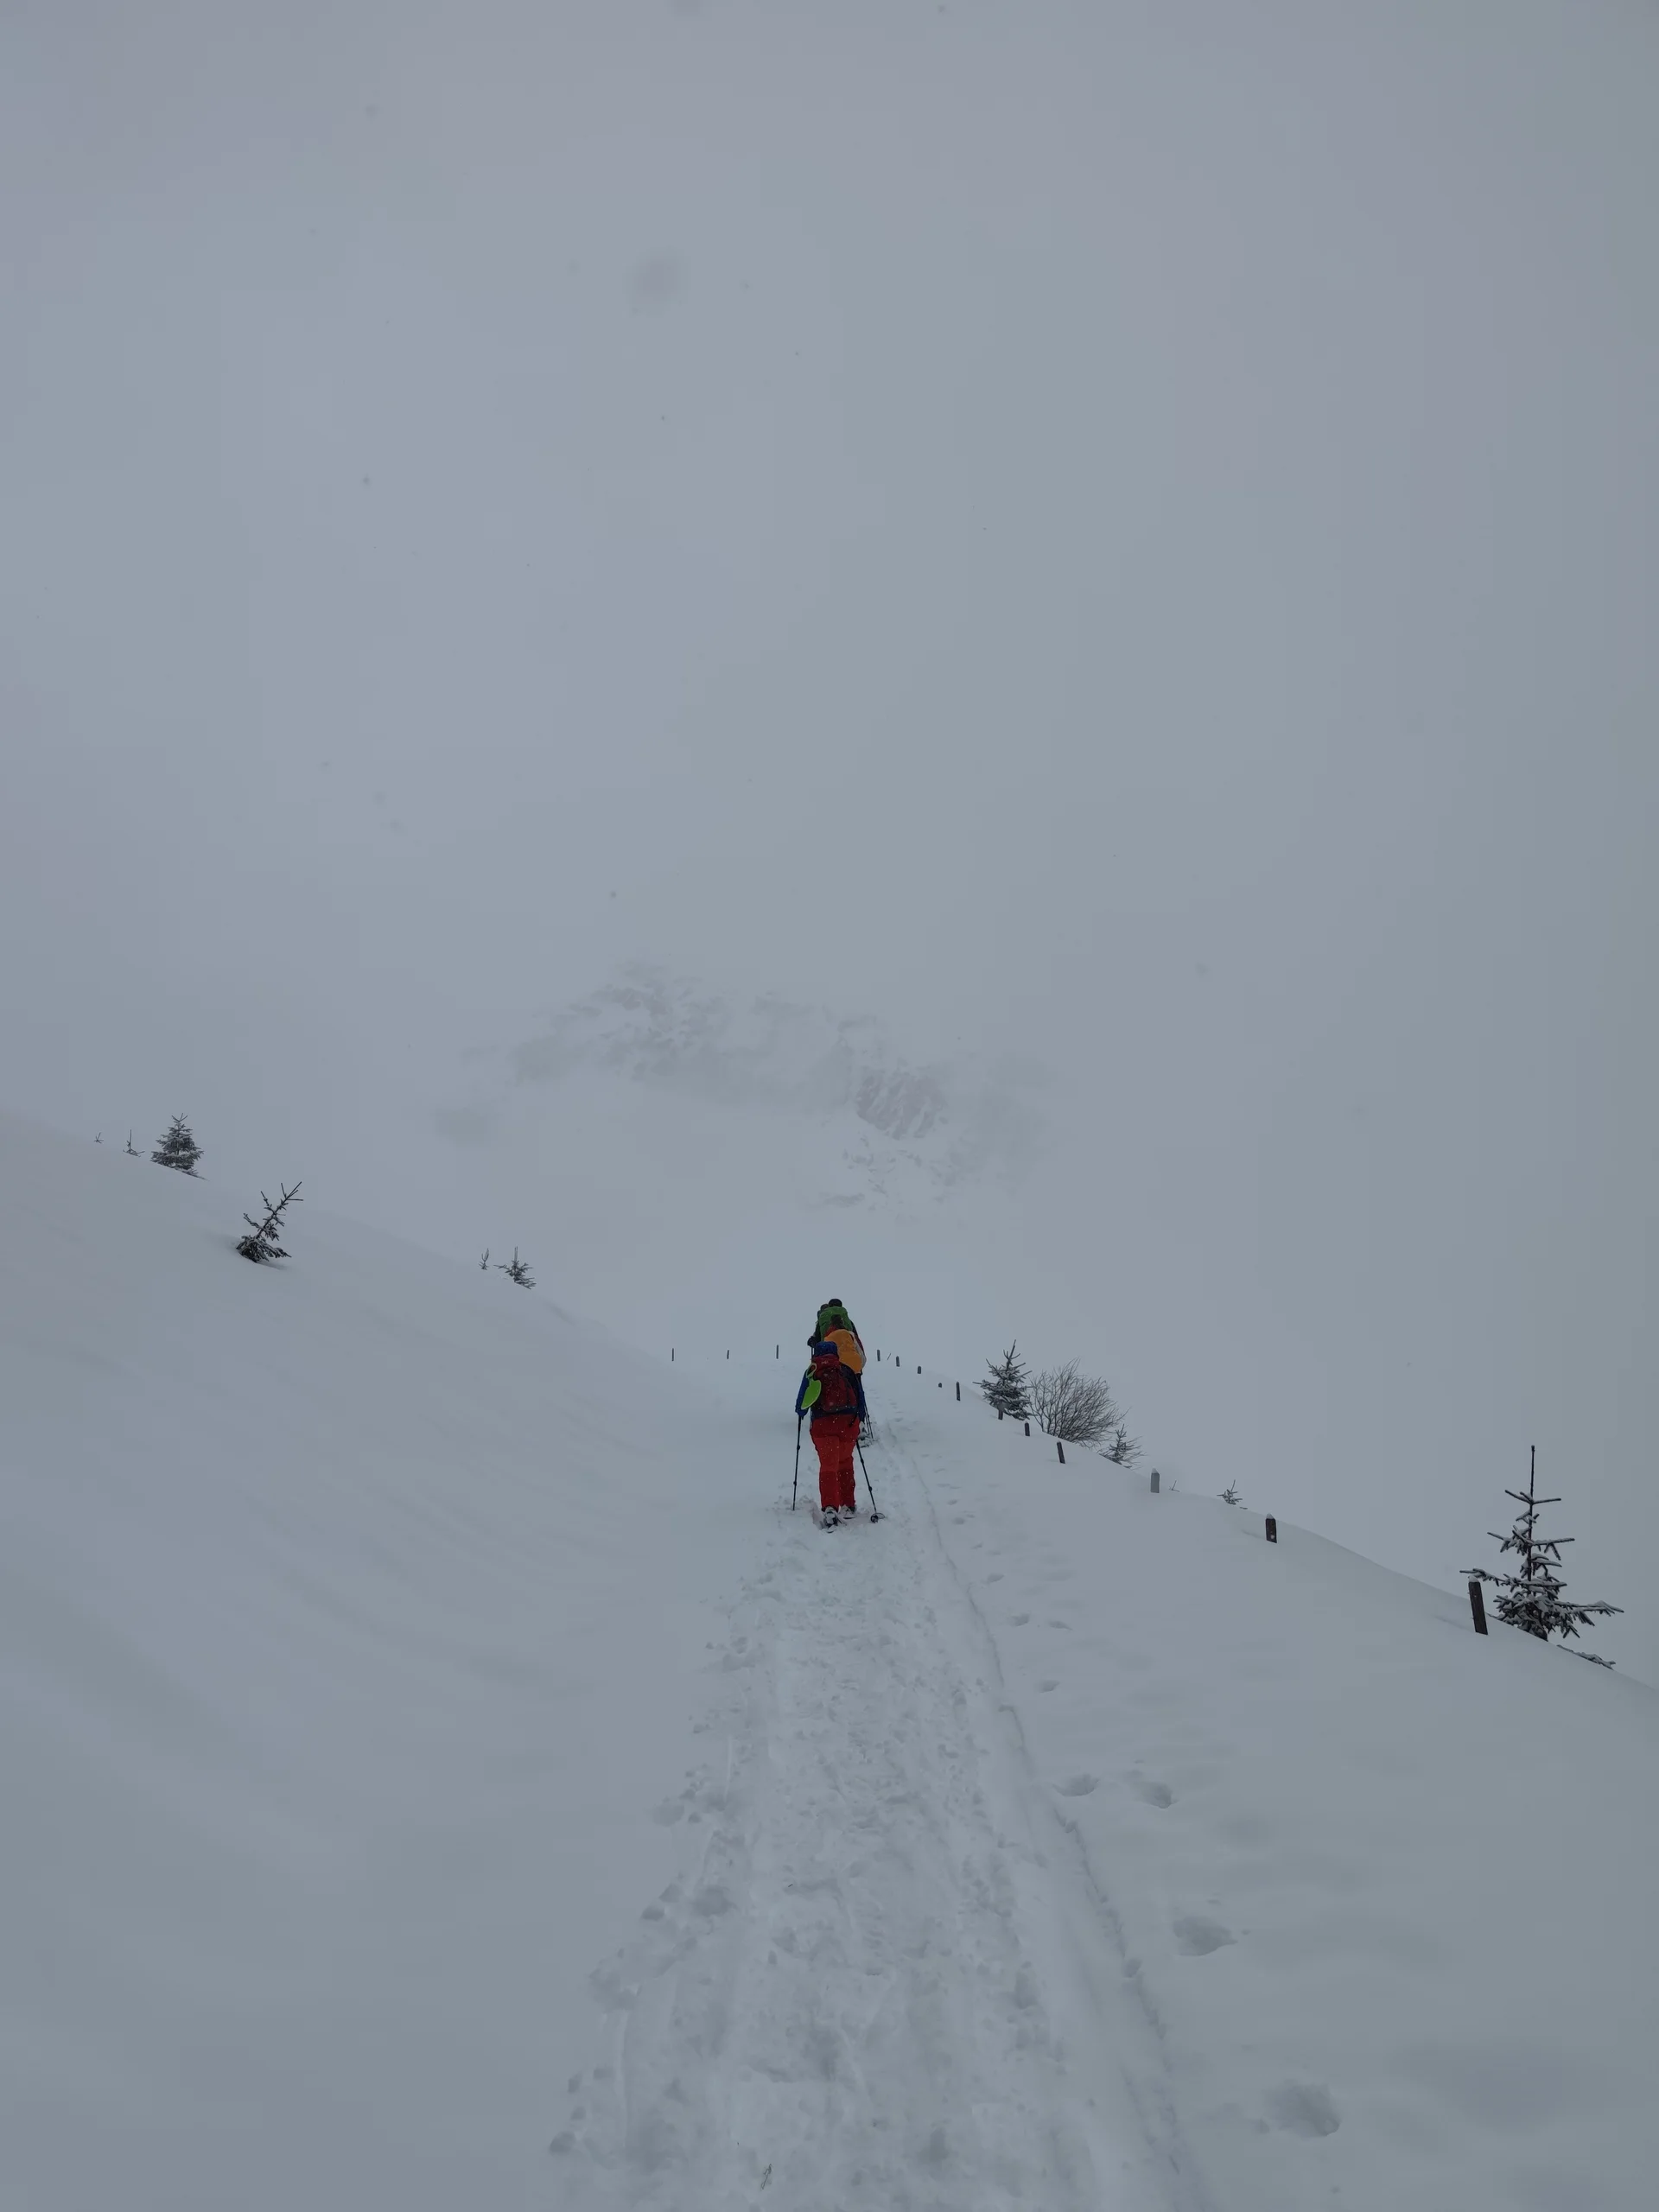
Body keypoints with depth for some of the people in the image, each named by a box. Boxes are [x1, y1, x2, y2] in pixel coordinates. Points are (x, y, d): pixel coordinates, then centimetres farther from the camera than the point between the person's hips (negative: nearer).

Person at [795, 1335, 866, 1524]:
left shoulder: (811, 1372, 5)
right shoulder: (847, 1370, 9)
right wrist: (859, 1417, 25)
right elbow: (860, 1397, 11)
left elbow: (802, 1401, 8)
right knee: (845, 1463, 20)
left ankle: (829, 1507, -17)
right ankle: (848, 1505, 25)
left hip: (823, 1423, -2)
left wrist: (800, 1412, 29)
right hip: (848, 1421, 2)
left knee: (828, 1466, 1)